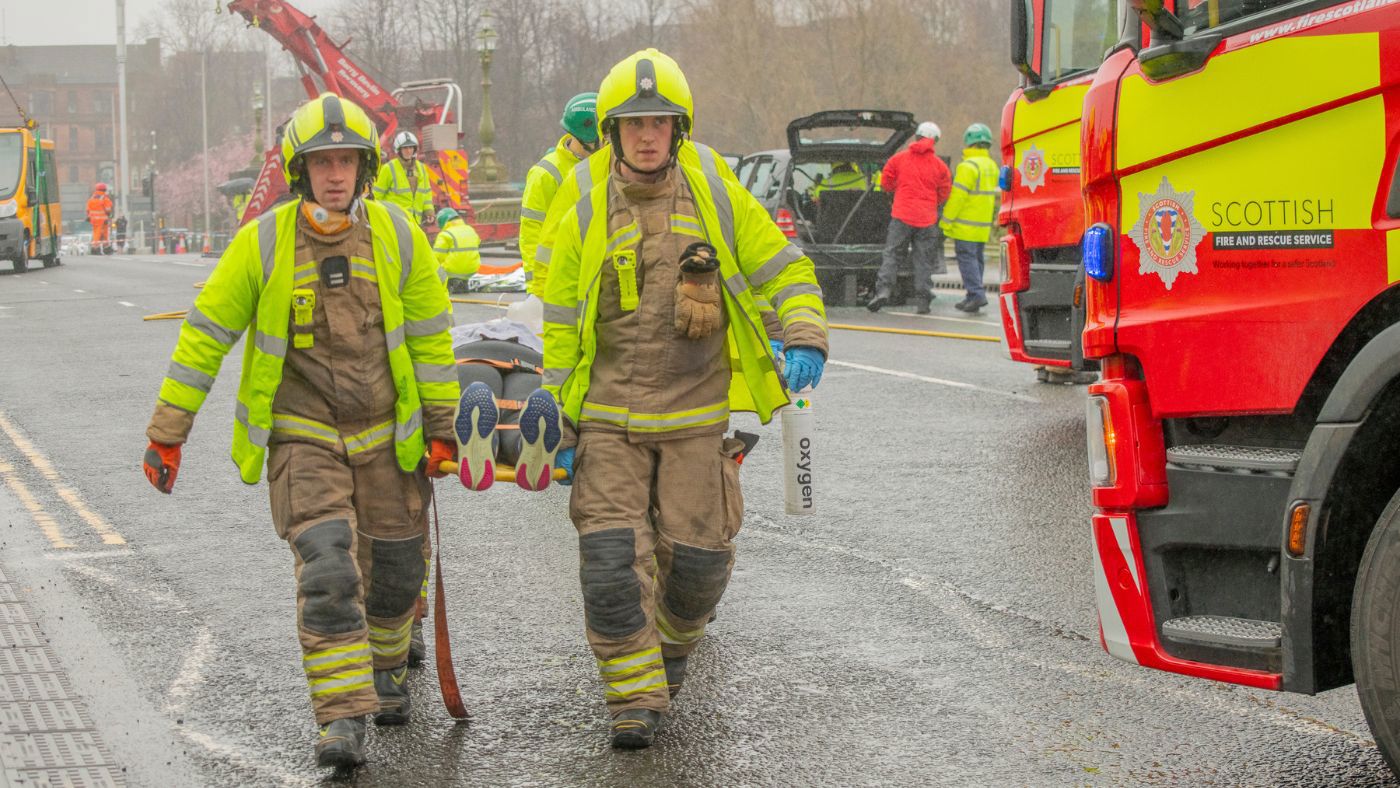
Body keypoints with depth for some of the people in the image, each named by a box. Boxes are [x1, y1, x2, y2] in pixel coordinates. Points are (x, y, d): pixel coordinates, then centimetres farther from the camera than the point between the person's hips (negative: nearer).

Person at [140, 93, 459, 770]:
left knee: (396, 569, 12)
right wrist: (166, 432, -2)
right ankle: (341, 718, -13)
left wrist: (442, 427, 4)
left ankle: (386, 663, 42)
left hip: (386, 434, 2)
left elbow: (431, 336, 3)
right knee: (326, 569, -16)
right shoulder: (263, 243, -9)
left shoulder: (397, 236, -5)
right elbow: (204, 335, -3)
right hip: (303, 433, -2)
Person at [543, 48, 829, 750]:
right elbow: (561, 330, 7)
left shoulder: (718, 203, 2)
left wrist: (805, 341, -12)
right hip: (610, 421, 0)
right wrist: (559, 425, 3)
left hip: (695, 418, 1)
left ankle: (671, 642, 34)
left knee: (697, 557, 2)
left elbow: (787, 275, 7)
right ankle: (633, 697, 1)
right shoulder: (585, 221, 2)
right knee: (612, 558, -10)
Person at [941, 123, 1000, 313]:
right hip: (983, 226, 8)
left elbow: (958, 196, -18)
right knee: (976, 258, 13)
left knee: (966, 258, -7)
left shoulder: (969, 166, -15)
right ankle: (973, 297, 16)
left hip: (966, 226, -8)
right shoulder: (992, 167, 14)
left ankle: (977, 294, -16)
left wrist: (946, 221, -12)